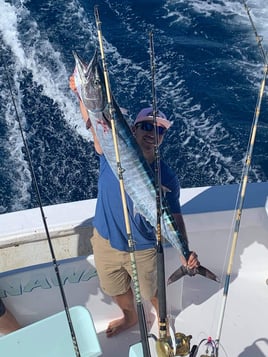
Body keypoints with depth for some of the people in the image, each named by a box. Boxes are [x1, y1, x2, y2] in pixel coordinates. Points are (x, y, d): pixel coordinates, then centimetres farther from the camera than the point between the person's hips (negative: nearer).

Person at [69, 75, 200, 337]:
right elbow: (93, 120, -35)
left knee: (152, 292, 24)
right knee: (118, 291, 28)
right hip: (105, 242, 2)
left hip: (144, 251, -2)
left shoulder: (166, 178, -19)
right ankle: (130, 317, 63)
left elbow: (174, 218, -16)